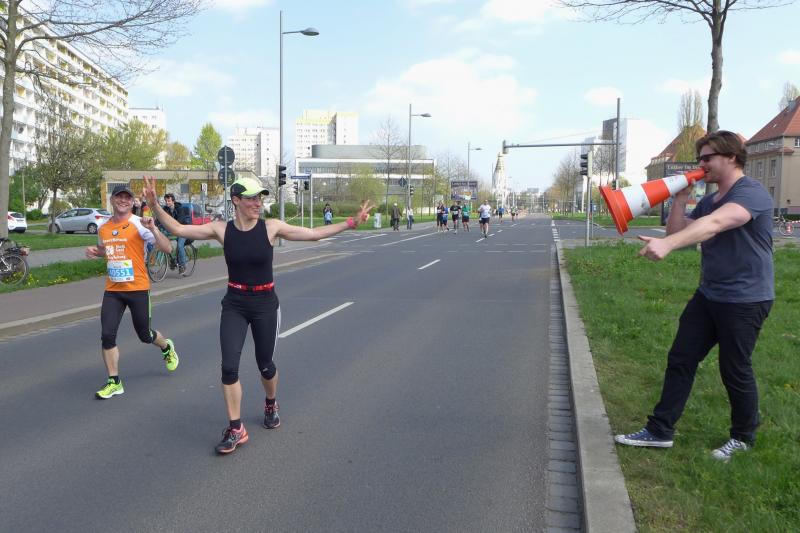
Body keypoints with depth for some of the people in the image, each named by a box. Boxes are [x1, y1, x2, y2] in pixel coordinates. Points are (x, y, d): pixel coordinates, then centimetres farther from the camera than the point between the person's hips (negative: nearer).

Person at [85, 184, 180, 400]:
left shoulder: (139, 224, -9)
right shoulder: (103, 227, 8)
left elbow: (166, 248, -17)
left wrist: (152, 229, -31)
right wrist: (94, 252, 7)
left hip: (137, 288, -4)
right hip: (112, 290, 4)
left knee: (145, 335, 10)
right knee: (107, 335, -6)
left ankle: (167, 347, 44)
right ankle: (114, 382, 7)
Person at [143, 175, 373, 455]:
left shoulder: (271, 227, -9)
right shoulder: (221, 229, -7)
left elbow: (315, 233, -8)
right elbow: (178, 229, -6)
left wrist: (351, 223, -13)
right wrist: (155, 205, -18)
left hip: (265, 304, 0)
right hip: (234, 305, 1)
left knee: (265, 364, 12)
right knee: (229, 366, -9)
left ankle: (270, 405, 44)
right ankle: (235, 429, 6)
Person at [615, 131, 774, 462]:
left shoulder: (752, 193, -16)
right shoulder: (708, 201, 12)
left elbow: (714, 224, -35)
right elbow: (677, 232, 9)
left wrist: (667, 244, -48)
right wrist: (680, 197, 0)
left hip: (745, 300, -8)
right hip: (708, 295, 8)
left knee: (734, 370, 4)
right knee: (680, 359, 7)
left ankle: (744, 436, 28)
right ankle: (660, 430, 15)